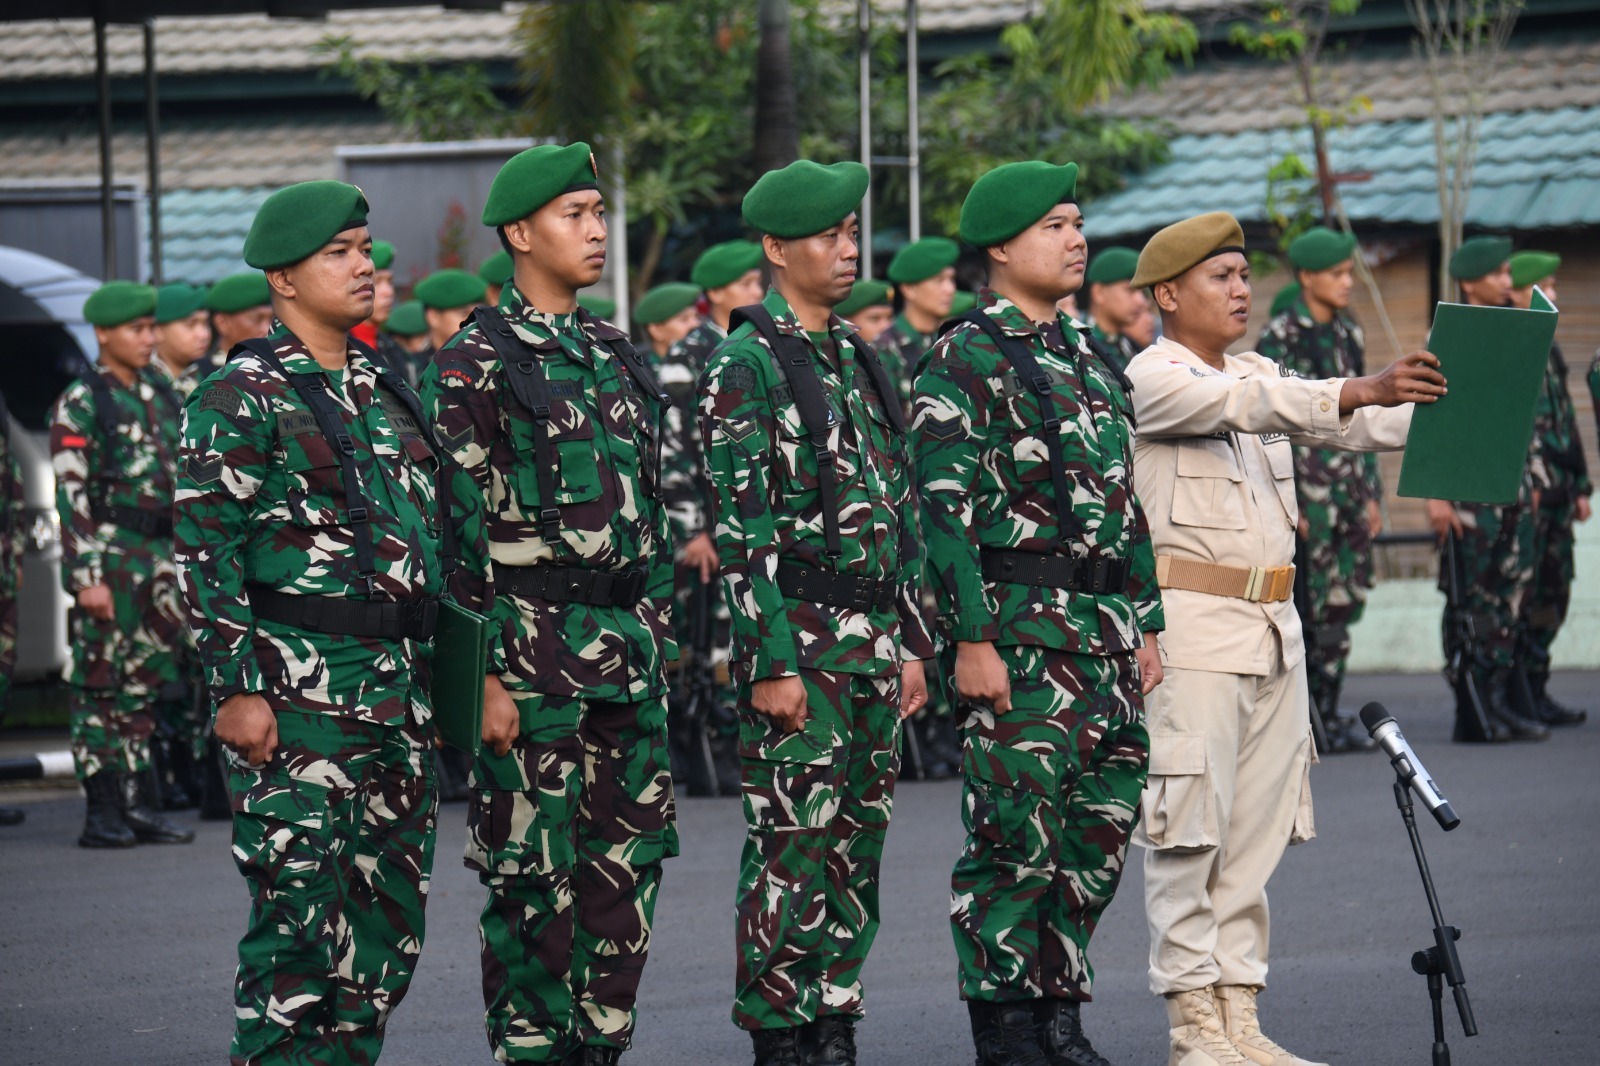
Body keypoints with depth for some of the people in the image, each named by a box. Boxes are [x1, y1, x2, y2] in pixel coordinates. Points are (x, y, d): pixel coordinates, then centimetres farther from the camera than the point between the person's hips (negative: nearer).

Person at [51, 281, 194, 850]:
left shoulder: (152, 399, 16)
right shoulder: (81, 403, -7)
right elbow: (71, 495, -13)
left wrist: (176, 565, 17)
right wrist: (87, 575, -19)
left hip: (156, 557, 7)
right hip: (108, 555, -7)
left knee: (141, 685, 9)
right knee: (99, 684, -4)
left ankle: (139, 804, 14)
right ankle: (102, 812, -3)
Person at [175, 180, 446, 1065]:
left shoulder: (384, 387, 16)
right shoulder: (242, 398, -7)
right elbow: (204, 553, -11)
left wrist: (427, 669, 19)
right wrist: (235, 687, -16)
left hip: (398, 685, 8)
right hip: (298, 689, -7)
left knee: (389, 916, 9)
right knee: (298, 912, -9)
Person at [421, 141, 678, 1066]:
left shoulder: (618, 356, 14)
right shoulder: (476, 364, -7)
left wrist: (659, 633, 15)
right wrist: (482, 676, -15)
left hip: (630, 650, 7)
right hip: (534, 650, -7)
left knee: (628, 859, 8)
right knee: (533, 872, -2)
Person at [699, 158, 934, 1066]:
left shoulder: (861, 361, 15)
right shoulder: (748, 364, -9)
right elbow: (741, 525, -14)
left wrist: (912, 639, 14)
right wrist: (770, 660, -18)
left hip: (874, 640, 7)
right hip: (800, 636, -7)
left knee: (857, 844, 9)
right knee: (793, 845, -5)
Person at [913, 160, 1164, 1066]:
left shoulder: (1089, 360, 17)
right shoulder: (967, 360, -7)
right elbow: (946, 506, -13)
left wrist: (1145, 625, 17)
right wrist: (972, 639, -18)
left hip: (1105, 624, 8)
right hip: (1019, 624, -8)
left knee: (1099, 831, 9)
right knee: (1016, 837, -5)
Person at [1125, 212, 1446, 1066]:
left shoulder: (1257, 372, 18)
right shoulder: (1149, 378, -6)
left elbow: (1349, 425, 9)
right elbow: (1245, 405, -22)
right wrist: (1362, 390, -34)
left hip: (1272, 630, 8)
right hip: (1191, 626, -8)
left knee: (1255, 835, 7)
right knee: (1188, 832, -7)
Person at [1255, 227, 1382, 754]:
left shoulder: (1349, 336, 14)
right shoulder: (1279, 338, -7)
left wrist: (1371, 492, 15)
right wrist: (1284, 501, -15)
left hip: (1349, 497, 7)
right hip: (1305, 493, -7)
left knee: (1343, 606, 7)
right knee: (1308, 608, -6)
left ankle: (1328, 713, 14)